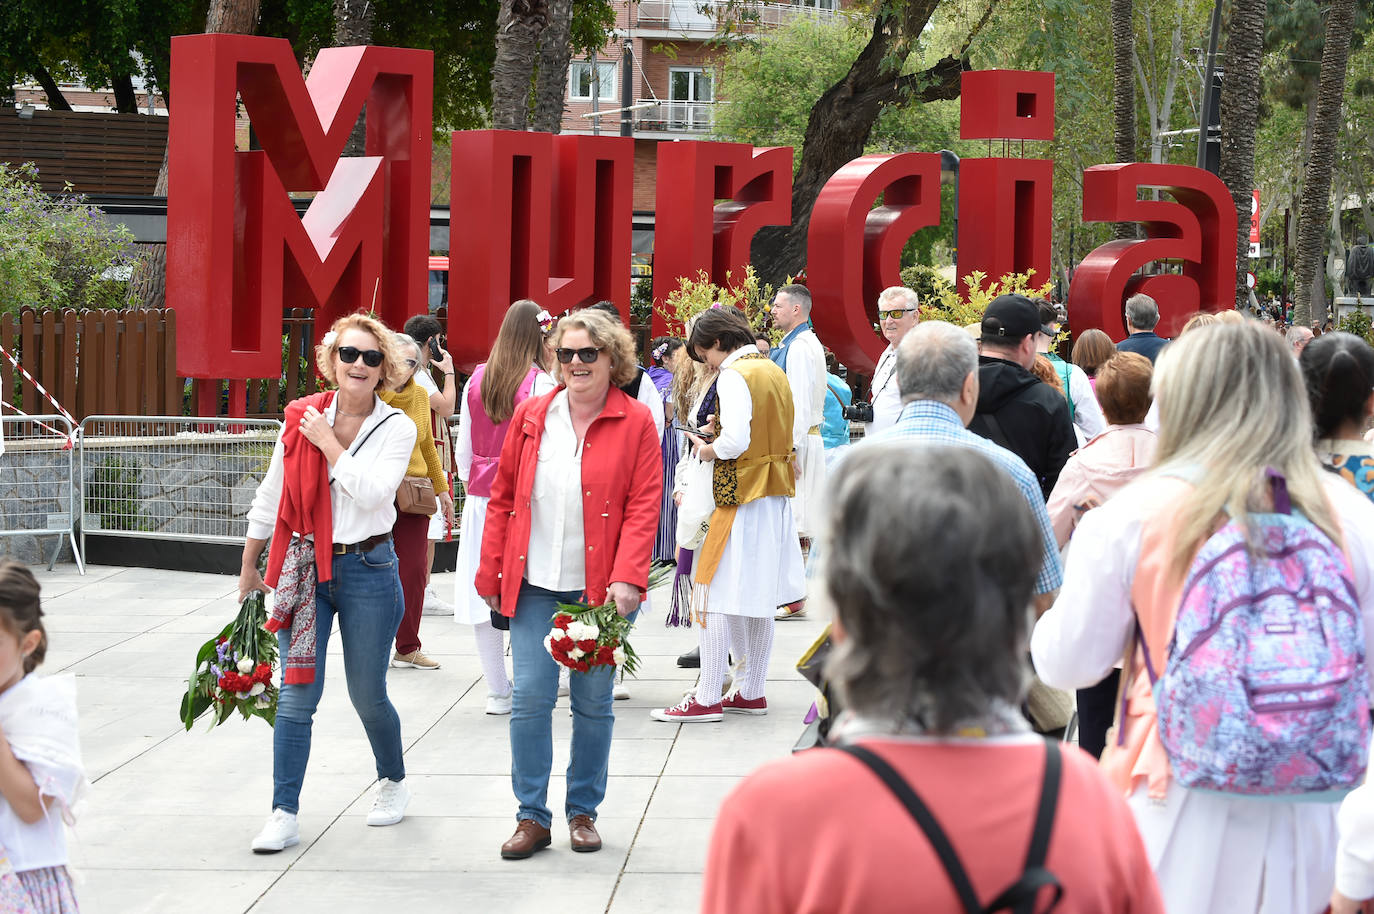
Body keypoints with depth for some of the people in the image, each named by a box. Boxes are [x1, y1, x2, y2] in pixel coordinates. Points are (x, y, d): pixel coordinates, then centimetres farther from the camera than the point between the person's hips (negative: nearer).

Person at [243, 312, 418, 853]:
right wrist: (249, 568, 15)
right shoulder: (301, 419, 2)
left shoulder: (397, 428, -4)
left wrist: (330, 443, -14)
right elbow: (268, 498, 11)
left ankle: (394, 781, 36)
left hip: (368, 569, -1)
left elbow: (372, 493, -19)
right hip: (306, 567, 2)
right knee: (296, 695, -3)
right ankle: (284, 814, 1)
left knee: (368, 695, 9)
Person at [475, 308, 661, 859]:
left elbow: (642, 508, -6)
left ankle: (583, 812, 21)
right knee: (530, 696, -2)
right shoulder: (531, 417, 6)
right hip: (534, 585, 2)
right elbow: (502, 498, 10)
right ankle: (532, 817, 7)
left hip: (599, 587, -2)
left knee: (593, 702, 7)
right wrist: (489, 574, 6)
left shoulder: (636, 424, -2)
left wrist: (627, 578, -17)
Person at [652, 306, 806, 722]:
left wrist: (709, 450, -4)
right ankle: (751, 692, 19)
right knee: (759, 598, 13)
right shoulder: (775, 373, 14)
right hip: (776, 495, 9)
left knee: (715, 594, -6)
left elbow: (735, 441, -24)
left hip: (739, 499, -9)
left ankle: (707, 699, -6)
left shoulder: (733, 376, -13)